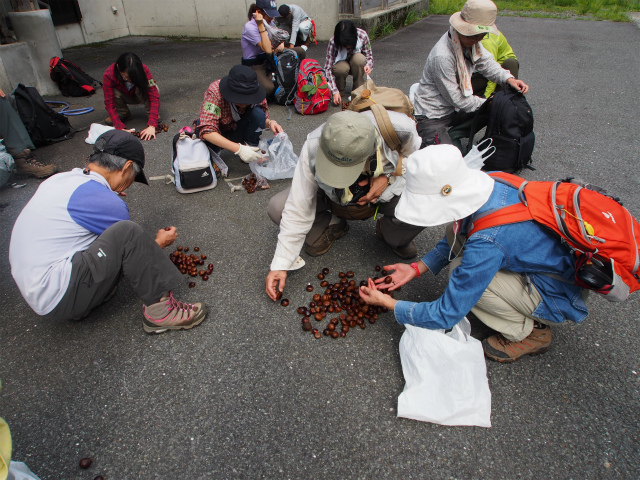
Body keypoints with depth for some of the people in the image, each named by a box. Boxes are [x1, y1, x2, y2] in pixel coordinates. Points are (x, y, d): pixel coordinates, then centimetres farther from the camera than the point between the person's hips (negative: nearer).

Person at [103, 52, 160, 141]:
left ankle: (152, 113, -9)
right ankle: (123, 113, -4)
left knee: (153, 89, -35)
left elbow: (154, 97, -39)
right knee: (114, 92, -32)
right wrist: (120, 128, -44)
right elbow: (109, 103, -32)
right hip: (124, 96, 2)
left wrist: (152, 125, -49)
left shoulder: (144, 70, -34)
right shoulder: (109, 75, -32)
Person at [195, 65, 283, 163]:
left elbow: (263, 119, -7)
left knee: (257, 113, -26)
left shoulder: (253, 92, -21)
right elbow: (206, 130, -41)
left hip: (238, 130, 2)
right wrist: (239, 149, -49)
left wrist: (270, 123, -33)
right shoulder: (215, 92, -33)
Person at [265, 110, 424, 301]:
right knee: (277, 207, -22)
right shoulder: (313, 148, -33)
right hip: (332, 198, 1)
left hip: (385, 191, 0)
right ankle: (332, 227, 7)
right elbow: (298, 210, -27)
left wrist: (389, 177, -28)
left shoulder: (400, 129, -34)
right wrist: (280, 264, -26)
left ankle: (391, 236, 5)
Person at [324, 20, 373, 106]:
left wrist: (368, 66, -36)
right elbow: (328, 68, -31)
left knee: (359, 58, -35)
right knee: (342, 68, -38)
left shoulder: (362, 35, -25)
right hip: (340, 63, -1)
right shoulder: (333, 42, -29)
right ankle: (340, 91, -7)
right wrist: (335, 91, -41)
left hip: (356, 65, 1)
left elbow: (369, 56, -11)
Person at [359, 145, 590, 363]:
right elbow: (455, 237, 6)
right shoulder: (490, 182, -14)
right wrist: (417, 268, 0)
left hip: (561, 296, -7)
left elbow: (446, 315, -25)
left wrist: (387, 303, -14)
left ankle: (529, 332, -1)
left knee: (462, 271, -24)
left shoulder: (486, 242, -36)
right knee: (455, 232, -4)